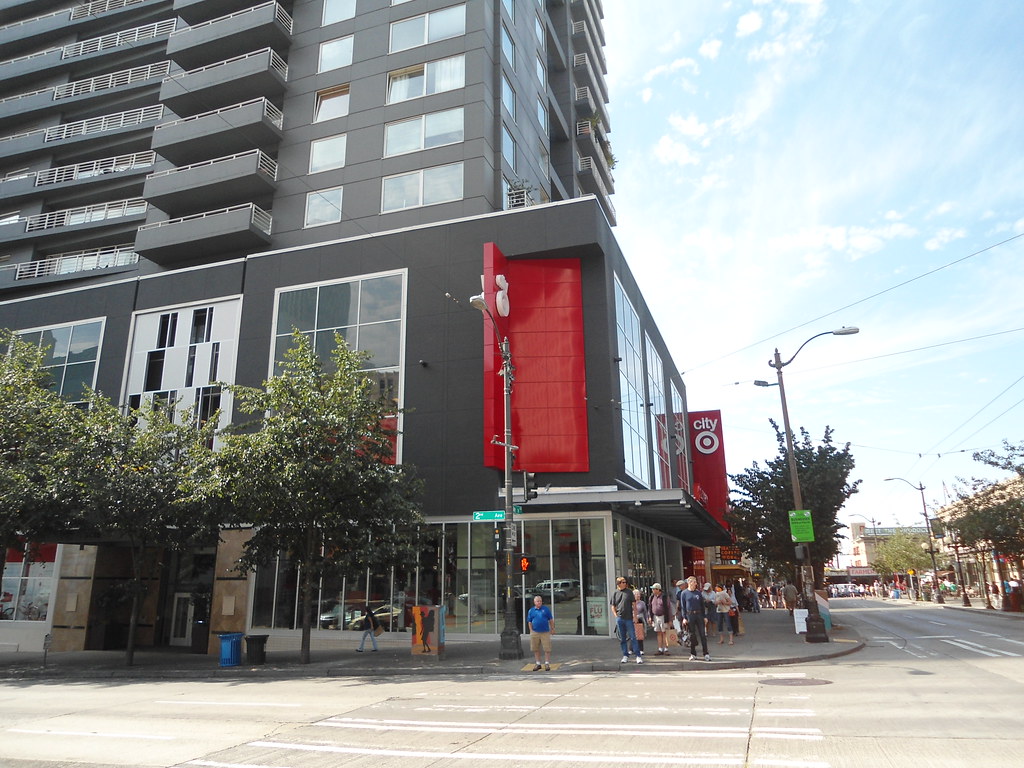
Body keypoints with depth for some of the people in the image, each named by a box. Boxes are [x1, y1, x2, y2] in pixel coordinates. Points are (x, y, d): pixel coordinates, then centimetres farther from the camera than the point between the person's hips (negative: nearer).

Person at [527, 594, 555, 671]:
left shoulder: (546, 609, 3)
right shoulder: (531, 611, 6)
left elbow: (551, 620, 7)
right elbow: (529, 622, 11)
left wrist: (552, 629, 6)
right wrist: (531, 631, 3)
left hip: (545, 632, -2)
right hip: (535, 633, 2)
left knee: (547, 649, -3)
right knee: (536, 649, 8)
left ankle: (547, 664, 7)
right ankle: (538, 663, 20)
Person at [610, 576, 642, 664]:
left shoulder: (629, 592, 2)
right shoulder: (615, 593, 6)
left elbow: (634, 604, 3)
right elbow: (613, 606, 12)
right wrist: (616, 616, 1)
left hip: (629, 618, -2)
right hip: (619, 619, 2)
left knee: (633, 637, -3)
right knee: (622, 639, 8)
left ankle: (638, 656, 2)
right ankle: (625, 656, 18)